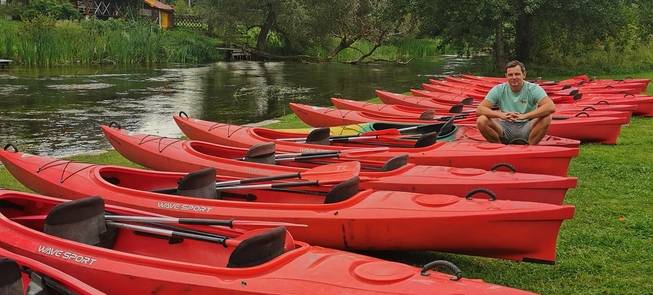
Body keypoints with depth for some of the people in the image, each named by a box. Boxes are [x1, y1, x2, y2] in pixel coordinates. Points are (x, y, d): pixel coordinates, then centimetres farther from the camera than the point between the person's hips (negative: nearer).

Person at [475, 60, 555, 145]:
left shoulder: (533, 89, -7)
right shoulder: (498, 90, -3)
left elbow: (551, 107, -22)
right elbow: (479, 110, -12)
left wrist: (525, 116, -34)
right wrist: (501, 115, -30)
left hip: (526, 129, -1)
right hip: (505, 129, 1)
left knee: (546, 118, -27)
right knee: (481, 120, -23)